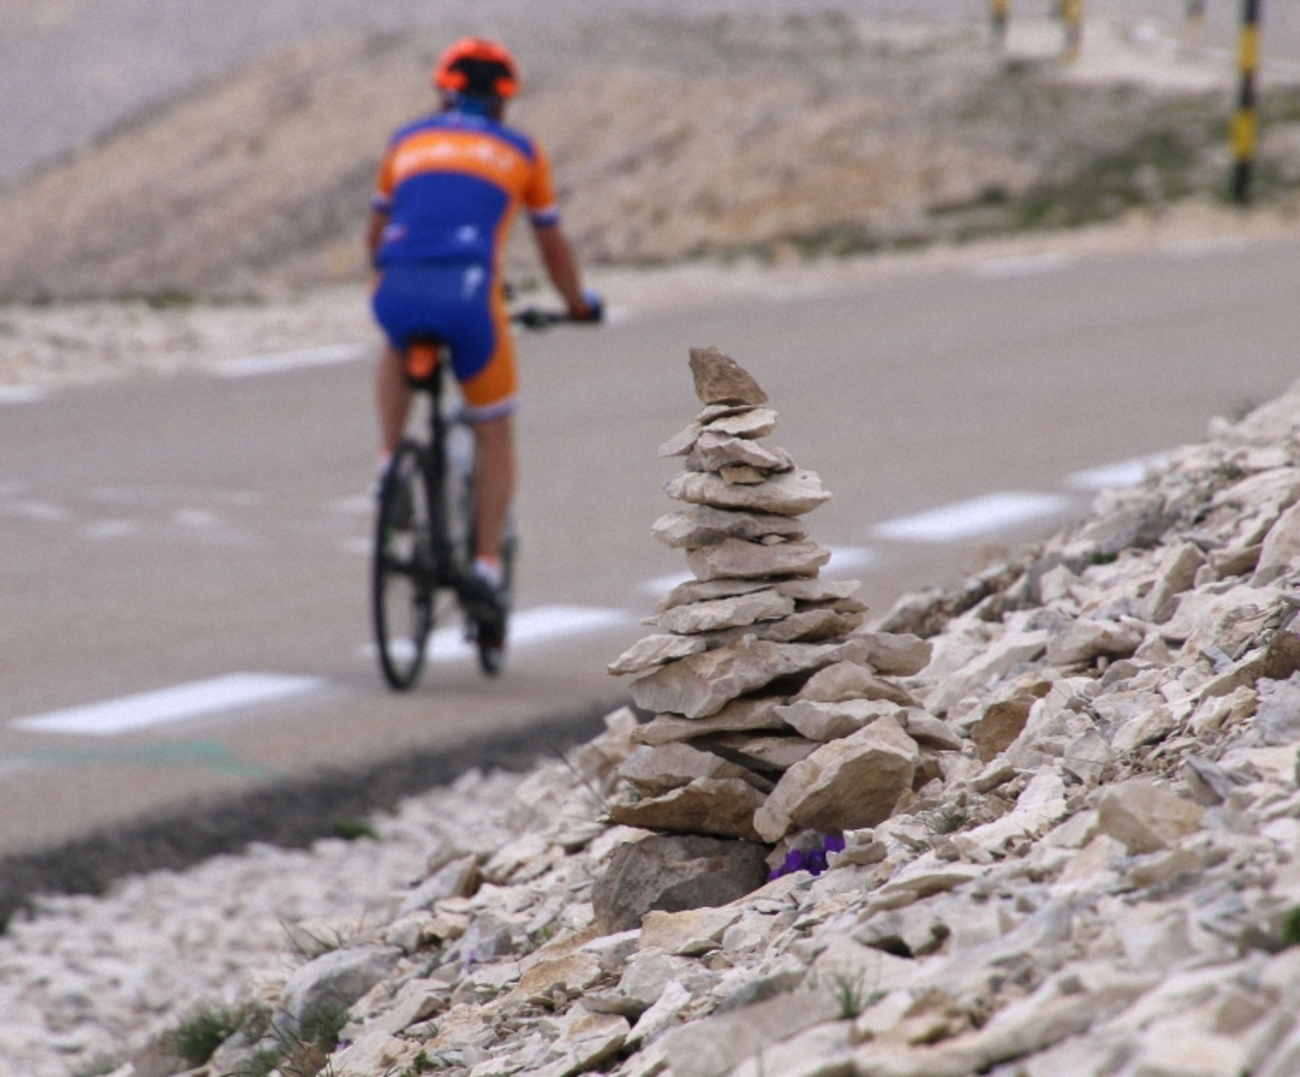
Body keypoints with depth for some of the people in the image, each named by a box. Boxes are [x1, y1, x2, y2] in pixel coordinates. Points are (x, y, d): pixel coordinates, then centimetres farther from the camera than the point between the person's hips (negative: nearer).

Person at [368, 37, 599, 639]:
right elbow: (553, 246, 31)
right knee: (496, 436, 15)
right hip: (468, 292, -2)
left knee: (396, 356, 38)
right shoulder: (520, 152, 22)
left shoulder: (408, 142, 27)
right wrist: (579, 304, 49)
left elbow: (376, 237, 36)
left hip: (397, 293, 2)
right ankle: (485, 571, 6)